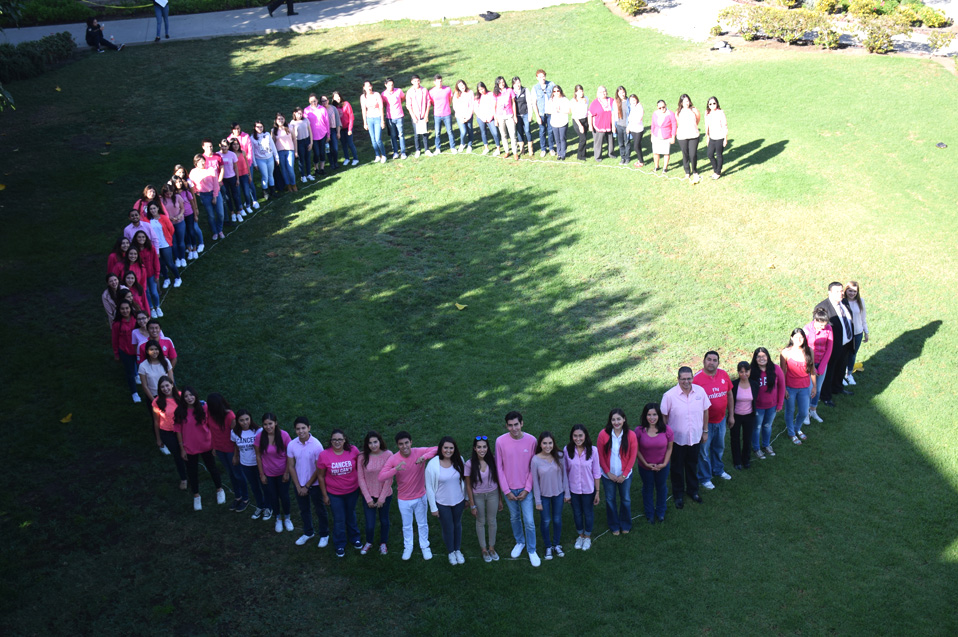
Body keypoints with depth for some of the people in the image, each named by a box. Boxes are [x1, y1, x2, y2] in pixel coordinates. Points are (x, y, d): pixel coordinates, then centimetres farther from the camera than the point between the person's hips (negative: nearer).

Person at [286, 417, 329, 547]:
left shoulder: (316, 445, -21)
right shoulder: (291, 445, -11)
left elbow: (319, 469, -15)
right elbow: (291, 466, -3)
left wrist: (307, 486, -12)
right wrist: (298, 486, -6)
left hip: (314, 484, -3)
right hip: (298, 484, 4)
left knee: (320, 510, 13)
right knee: (304, 510, 21)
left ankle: (324, 535, 32)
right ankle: (308, 533, 42)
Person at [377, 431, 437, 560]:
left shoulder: (419, 452, -21)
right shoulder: (393, 459, -21)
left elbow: (438, 449, -27)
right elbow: (381, 477, -28)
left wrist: (424, 457, -42)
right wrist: (395, 469, -46)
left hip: (420, 497, 0)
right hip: (404, 499, 0)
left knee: (423, 524, 21)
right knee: (406, 525, 21)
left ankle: (424, 546, 44)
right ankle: (408, 547, 46)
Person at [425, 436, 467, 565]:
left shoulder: (459, 461, -13)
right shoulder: (433, 464, -21)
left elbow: (464, 481, 1)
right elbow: (429, 487, -13)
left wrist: (466, 498, 7)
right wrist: (433, 508, -9)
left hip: (458, 501, 3)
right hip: (442, 504, -3)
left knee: (457, 525, 22)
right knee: (448, 528, 14)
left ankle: (458, 550, 45)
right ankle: (450, 552, 41)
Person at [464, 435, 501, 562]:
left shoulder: (493, 460, -16)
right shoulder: (469, 464, -21)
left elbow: (497, 479, -4)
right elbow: (468, 486, -11)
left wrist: (500, 499, 2)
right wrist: (472, 505, -7)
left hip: (493, 494, 2)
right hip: (478, 496, -1)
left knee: (492, 521, 18)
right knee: (481, 522, 17)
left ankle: (491, 547, 40)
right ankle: (484, 549, 38)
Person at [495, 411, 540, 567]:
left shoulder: (531, 440, -14)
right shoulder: (500, 441, -14)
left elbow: (533, 467, -6)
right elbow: (499, 468, -7)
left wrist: (527, 489, -9)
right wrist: (506, 491, -7)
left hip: (525, 489, -1)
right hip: (509, 489, 1)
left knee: (529, 521, 3)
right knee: (514, 518, 20)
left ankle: (531, 550, 23)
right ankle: (520, 542, 43)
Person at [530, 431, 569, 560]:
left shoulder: (559, 456, -14)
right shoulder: (536, 460, -20)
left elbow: (564, 475, -3)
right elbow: (535, 482, -12)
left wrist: (567, 493, 2)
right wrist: (538, 501, -7)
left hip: (558, 494, 2)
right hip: (544, 495, -2)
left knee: (557, 520, 18)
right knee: (546, 522, 13)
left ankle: (557, 545, 40)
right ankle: (548, 547, 35)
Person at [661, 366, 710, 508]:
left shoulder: (700, 391, -9)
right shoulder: (669, 395, -18)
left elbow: (705, 411, 4)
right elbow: (664, 416, -9)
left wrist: (705, 431, 8)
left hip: (695, 437, 3)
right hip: (677, 438, -3)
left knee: (693, 465, 22)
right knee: (677, 467, 14)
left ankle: (693, 490, 43)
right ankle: (678, 495, 33)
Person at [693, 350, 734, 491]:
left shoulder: (723, 375, -4)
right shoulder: (697, 378, -20)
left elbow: (729, 396, 8)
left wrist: (731, 415, 10)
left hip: (721, 420, 5)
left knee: (719, 447, 25)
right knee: (704, 451, 9)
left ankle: (718, 470, 49)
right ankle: (704, 478, 28)